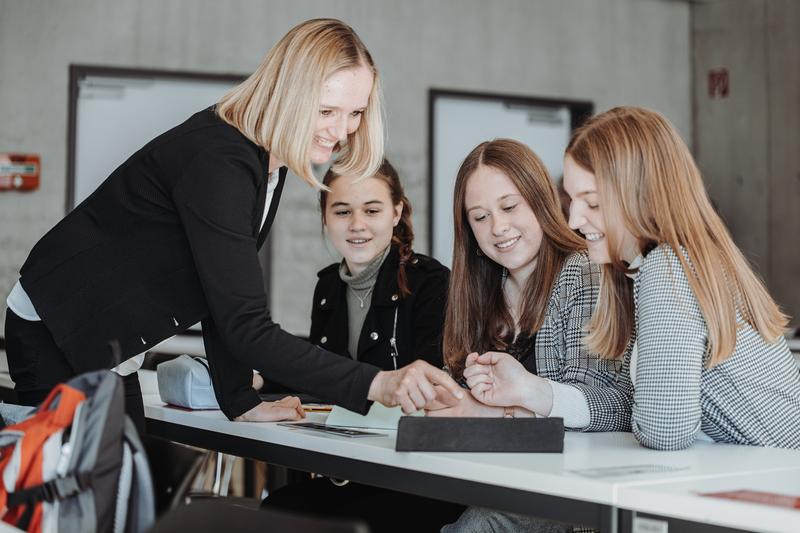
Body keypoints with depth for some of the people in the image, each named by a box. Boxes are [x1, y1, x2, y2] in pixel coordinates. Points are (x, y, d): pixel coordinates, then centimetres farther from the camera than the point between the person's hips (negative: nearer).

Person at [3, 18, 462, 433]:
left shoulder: (267, 158, 0)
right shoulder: (217, 162, -30)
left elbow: (227, 293, 3)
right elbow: (246, 327, -35)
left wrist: (241, 402, -3)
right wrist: (375, 385, -44)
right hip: (57, 337, -9)